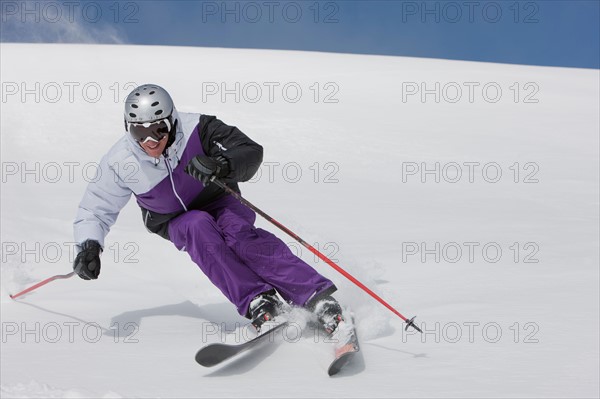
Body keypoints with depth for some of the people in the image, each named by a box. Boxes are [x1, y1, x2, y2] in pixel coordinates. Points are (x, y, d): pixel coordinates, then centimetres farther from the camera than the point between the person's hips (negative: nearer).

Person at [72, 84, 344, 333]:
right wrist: (88, 245, -28)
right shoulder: (120, 163, -20)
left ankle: (318, 298, -44)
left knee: (238, 232, -34)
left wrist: (223, 164, -51)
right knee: (199, 226, -34)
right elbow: (95, 210, -9)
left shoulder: (196, 129, -26)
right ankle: (258, 303, -43)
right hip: (175, 223, 2)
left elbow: (251, 153, -30)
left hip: (218, 201, -2)